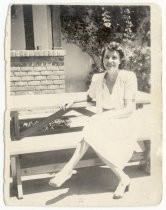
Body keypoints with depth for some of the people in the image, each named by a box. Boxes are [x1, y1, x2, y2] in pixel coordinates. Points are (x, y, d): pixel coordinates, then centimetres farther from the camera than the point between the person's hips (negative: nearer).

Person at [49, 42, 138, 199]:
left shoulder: (128, 77, -7)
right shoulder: (97, 78, 5)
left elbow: (130, 109, -12)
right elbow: (89, 96, 25)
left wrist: (107, 115, -26)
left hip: (123, 123, -4)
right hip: (104, 124, 5)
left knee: (93, 128, -32)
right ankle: (122, 178, -22)